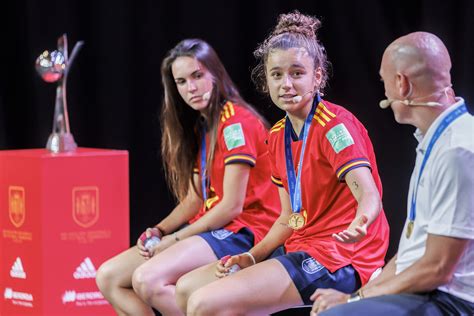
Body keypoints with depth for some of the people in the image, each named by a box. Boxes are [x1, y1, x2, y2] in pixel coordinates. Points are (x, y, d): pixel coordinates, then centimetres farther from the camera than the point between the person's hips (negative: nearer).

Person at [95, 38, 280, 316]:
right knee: (108, 277, -2)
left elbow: (232, 205, -17)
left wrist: (176, 238, -13)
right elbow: (195, 199, 15)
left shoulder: (236, 121, -12)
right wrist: (159, 231, -3)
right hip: (209, 227, 10)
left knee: (148, 280, -30)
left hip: (242, 231, -9)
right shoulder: (199, 127, 18)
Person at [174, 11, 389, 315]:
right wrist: (252, 257, 3)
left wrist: (358, 225, -50)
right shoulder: (278, 136, 12)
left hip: (340, 261, -9)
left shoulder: (336, 124, -13)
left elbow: (369, 195, -27)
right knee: (187, 288, 11)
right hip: (300, 251, 9)